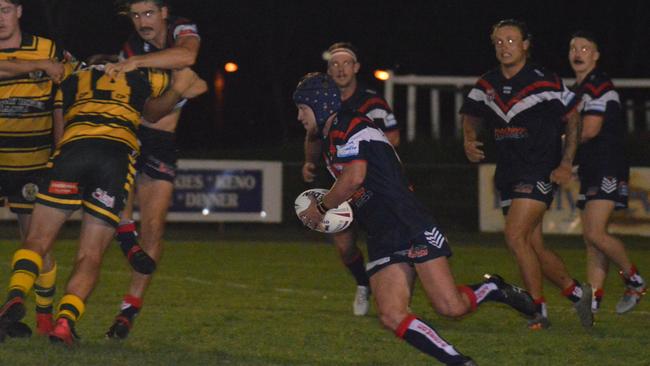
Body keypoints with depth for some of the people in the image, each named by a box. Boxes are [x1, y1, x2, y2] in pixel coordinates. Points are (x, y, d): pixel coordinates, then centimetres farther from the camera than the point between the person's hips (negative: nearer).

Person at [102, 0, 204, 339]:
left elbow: (187, 56, -27)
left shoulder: (182, 30, -3)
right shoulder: (129, 49, 6)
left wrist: (137, 63, -34)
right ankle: (125, 230, -23)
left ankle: (131, 306, 3)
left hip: (162, 145, -1)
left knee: (153, 227, -6)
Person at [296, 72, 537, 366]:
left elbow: (354, 178, -20)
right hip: (382, 241, 9)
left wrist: (320, 207, -5)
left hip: (411, 228, -9)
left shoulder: (349, 127, -8)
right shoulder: (329, 142, 22)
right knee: (391, 316, -13)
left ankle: (494, 289, 16)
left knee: (451, 307, -14)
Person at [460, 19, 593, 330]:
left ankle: (539, 311, -11)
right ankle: (577, 293, 26)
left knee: (515, 235, -19)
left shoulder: (546, 83, -10)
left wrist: (567, 163, -7)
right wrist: (469, 140, -3)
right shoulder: (486, 85, 6)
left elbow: (572, 119, -1)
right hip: (509, 173, 7)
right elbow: (471, 116, 19)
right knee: (534, 246, 8)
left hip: (540, 172, -7)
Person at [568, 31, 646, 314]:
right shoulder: (577, 89, 20)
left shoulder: (599, 86, -11)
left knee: (595, 233, -17)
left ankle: (634, 280, -1)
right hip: (591, 172, 10)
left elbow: (590, 130, -19)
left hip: (608, 170, -10)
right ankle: (594, 298, 5)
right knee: (591, 238, 6)